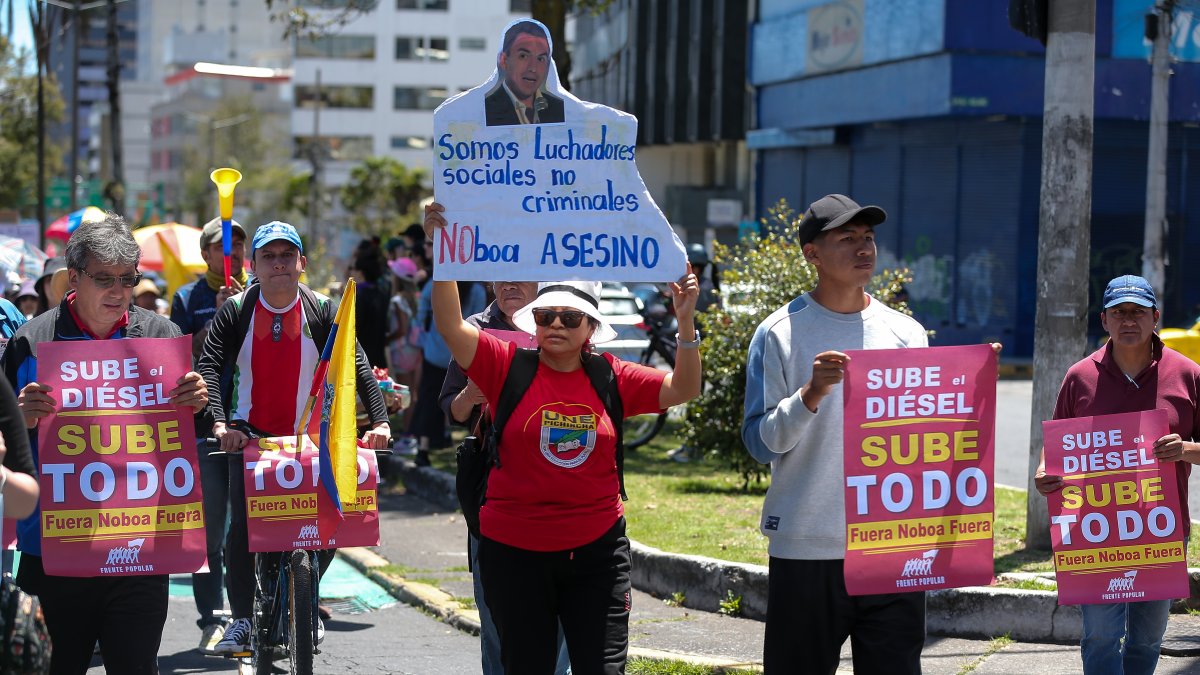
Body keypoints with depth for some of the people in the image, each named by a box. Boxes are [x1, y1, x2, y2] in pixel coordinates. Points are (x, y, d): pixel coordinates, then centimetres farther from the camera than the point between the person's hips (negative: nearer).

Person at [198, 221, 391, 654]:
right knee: (243, 525, -15)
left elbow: (358, 367, -8)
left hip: (308, 436, 1)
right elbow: (209, 369, -14)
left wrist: (380, 422, -22)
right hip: (249, 434, -1)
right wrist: (220, 424, -31)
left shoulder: (321, 312, -3)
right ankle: (241, 620, -4)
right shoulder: (235, 312, -5)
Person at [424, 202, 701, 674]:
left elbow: (683, 389, 0)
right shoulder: (508, 368, -4)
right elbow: (452, 326, -14)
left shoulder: (610, 378, 2)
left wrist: (685, 322, -14)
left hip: (596, 550, 1)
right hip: (515, 551, -1)